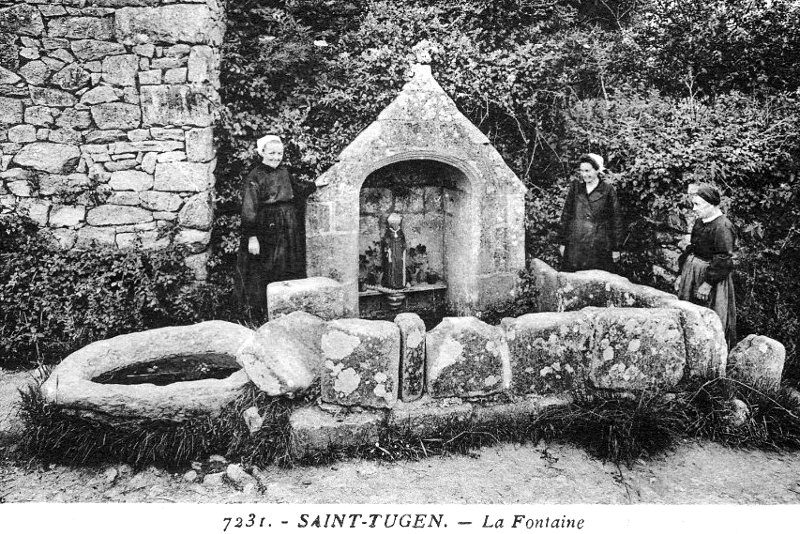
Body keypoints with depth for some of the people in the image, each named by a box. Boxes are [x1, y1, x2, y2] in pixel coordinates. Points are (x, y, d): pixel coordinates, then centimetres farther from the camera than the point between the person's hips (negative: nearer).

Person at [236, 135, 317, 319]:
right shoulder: (255, 177, -11)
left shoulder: (284, 173, 9)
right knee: (261, 273, -3)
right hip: (266, 232, -7)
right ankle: (258, 313, 7)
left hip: (289, 232, 7)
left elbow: (296, 188, 30)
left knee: (289, 270, 9)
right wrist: (252, 237, -22)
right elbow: (249, 210, -16)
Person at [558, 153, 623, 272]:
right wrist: (563, 243, 6)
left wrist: (616, 248, 0)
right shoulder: (575, 186, 8)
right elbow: (566, 214, 10)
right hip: (575, 246, 2)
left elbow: (616, 219, 2)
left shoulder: (608, 190, 1)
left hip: (599, 248, -2)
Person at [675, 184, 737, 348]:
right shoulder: (700, 222, 9)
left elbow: (723, 261, -22)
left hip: (712, 278, -9)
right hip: (691, 274, 9)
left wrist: (708, 283, -21)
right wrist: (681, 274, 15)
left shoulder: (723, 227, -19)